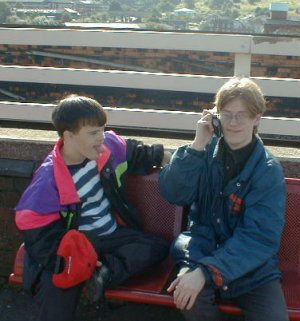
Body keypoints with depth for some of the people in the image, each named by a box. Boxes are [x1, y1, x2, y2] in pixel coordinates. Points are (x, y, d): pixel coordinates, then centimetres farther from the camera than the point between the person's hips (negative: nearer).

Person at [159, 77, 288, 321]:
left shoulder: (268, 169, -9)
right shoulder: (207, 150, 1)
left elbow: (260, 236, -17)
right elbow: (173, 194, -8)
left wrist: (207, 271, -29)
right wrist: (197, 146, -18)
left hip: (251, 263, -1)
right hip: (202, 246, 1)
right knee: (190, 295, -29)